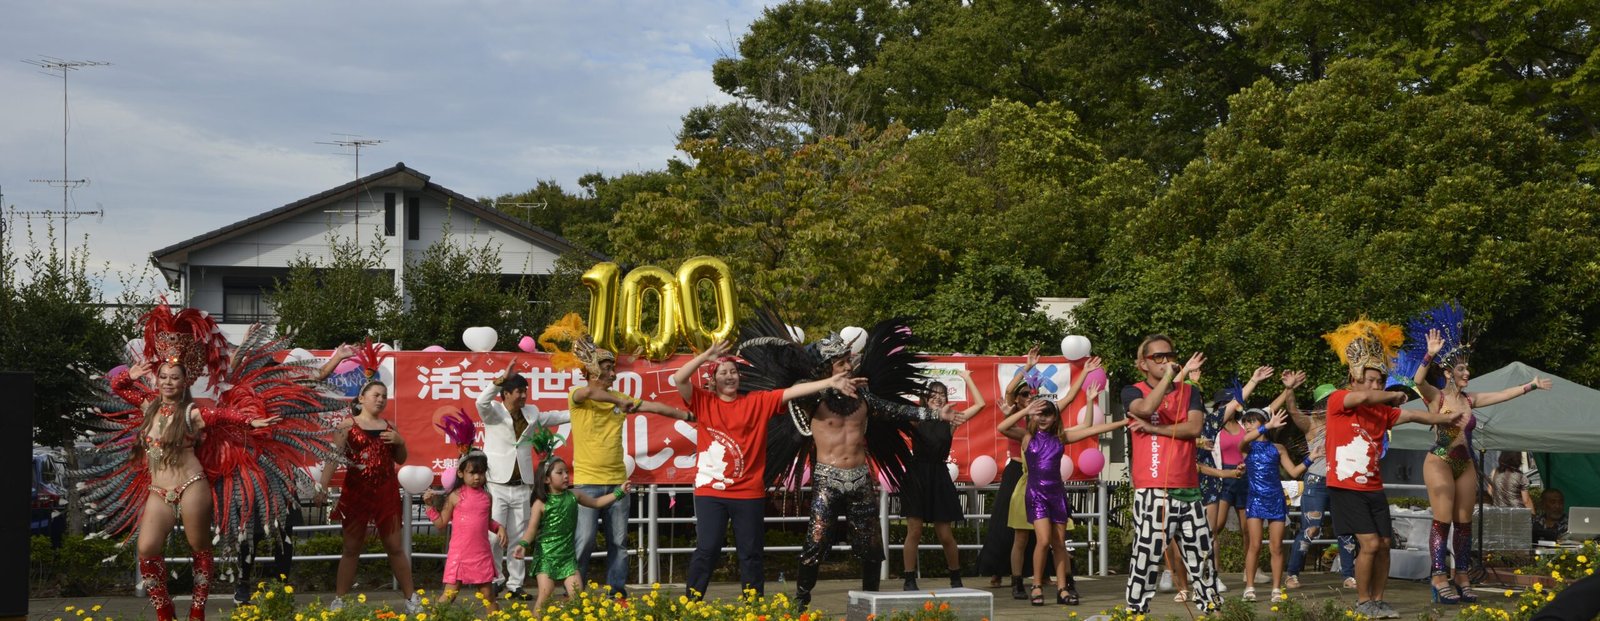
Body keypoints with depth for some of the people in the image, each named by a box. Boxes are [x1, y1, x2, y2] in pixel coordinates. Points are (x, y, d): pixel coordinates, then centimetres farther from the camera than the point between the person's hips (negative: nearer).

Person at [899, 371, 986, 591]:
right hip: (916, 476, -1)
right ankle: (909, 581, 4)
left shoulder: (951, 420, 5)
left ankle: (956, 579, 21)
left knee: (945, 535, 4)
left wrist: (967, 379, 8)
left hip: (939, 478, 1)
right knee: (914, 532, -2)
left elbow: (980, 404, 6)